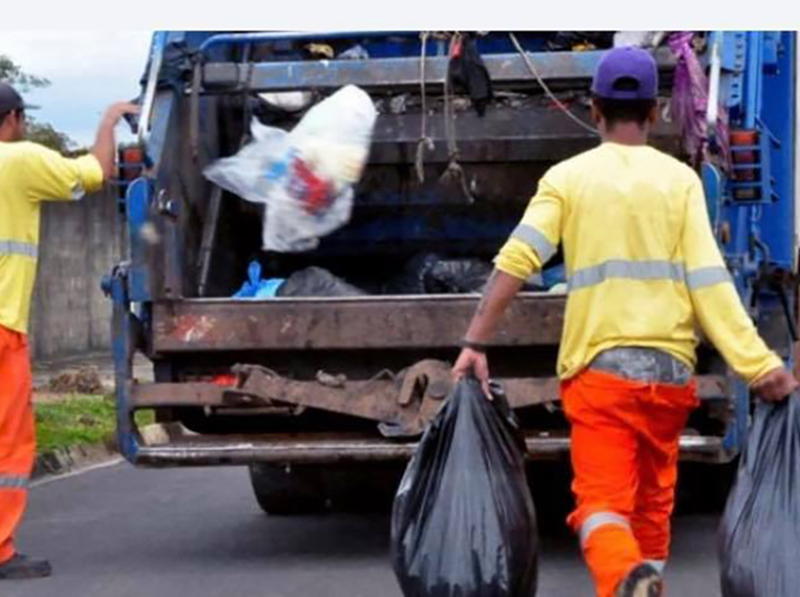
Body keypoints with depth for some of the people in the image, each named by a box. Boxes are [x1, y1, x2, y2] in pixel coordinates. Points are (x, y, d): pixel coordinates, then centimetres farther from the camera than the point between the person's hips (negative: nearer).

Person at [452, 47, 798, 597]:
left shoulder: (569, 177, 1)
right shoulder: (680, 180, 3)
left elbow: (517, 260, -10)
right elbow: (709, 282, -6)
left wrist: (476, 342, -9)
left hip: (599, 369, -2)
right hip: (669, 370, 2)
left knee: (601, 505, -6)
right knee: (654, 506, 19)